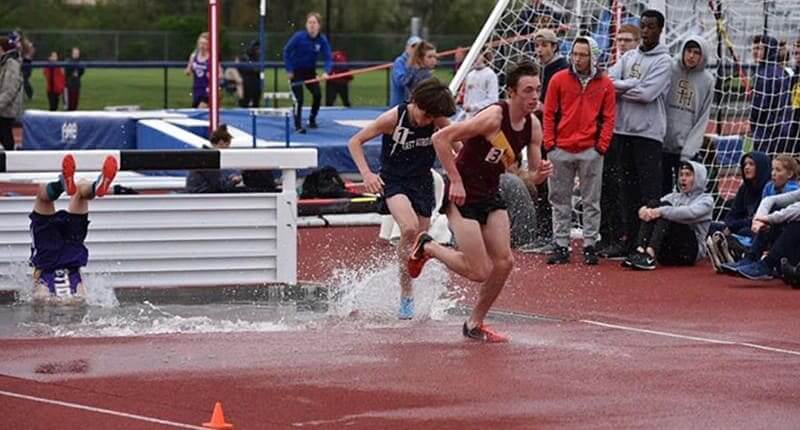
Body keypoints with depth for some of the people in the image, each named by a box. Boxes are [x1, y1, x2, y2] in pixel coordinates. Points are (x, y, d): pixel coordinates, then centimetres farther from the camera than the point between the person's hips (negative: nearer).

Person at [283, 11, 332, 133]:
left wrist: (326, 72, -33)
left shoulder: (322, 40, -13)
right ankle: (298, 125, -4)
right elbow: (286, 51, -11)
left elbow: (328, 58, -14)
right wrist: (289, 70, -12)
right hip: (296, 71, -3)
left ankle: (312, 120, 19)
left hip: (310, 71, 3)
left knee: (317, 95, -4)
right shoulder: (299, 36, -21)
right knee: (299, 98, -12)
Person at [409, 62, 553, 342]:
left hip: (491, 196, 7)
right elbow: (441, 138, -23)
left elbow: (529, 175, 9)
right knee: (479, 271, -10)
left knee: (503, 262, -1)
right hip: (462, 196, -7)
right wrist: (455, 181, -23)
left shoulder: (533, 127, 0)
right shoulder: (493, 117, -23)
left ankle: (475, 324, 17)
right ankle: (428, 248, 16)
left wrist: (538, 174, -16)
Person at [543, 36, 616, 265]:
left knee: (591, 201, 3)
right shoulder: (559, 80, 2)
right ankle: (561, 246, 11)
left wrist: (601, 146, -4)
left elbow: (609, 118, 4)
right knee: (560, 201, 5)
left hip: (590, 151, -1)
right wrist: (549, 143, -2)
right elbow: (549, 114, 5)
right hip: (561, 151, 1)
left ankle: (590, 245, 9)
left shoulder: (605, 84, 2)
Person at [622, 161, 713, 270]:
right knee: (654, 204, -13)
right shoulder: (674, 197, 25)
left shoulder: (706, 200, 7)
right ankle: (640, 251, -33)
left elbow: (689, 213, -16)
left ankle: (650, 256, -45)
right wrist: (644, 210, -18)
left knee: (666, 208, -24)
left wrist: (661, 211, -27)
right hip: (666, 253, 5)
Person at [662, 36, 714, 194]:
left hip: (688, 149, 0)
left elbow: (702, 119, 1)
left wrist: (688, 151, -6)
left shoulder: (707, 80, 1)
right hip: (662, 144, 0)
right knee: (662, 191, 3)